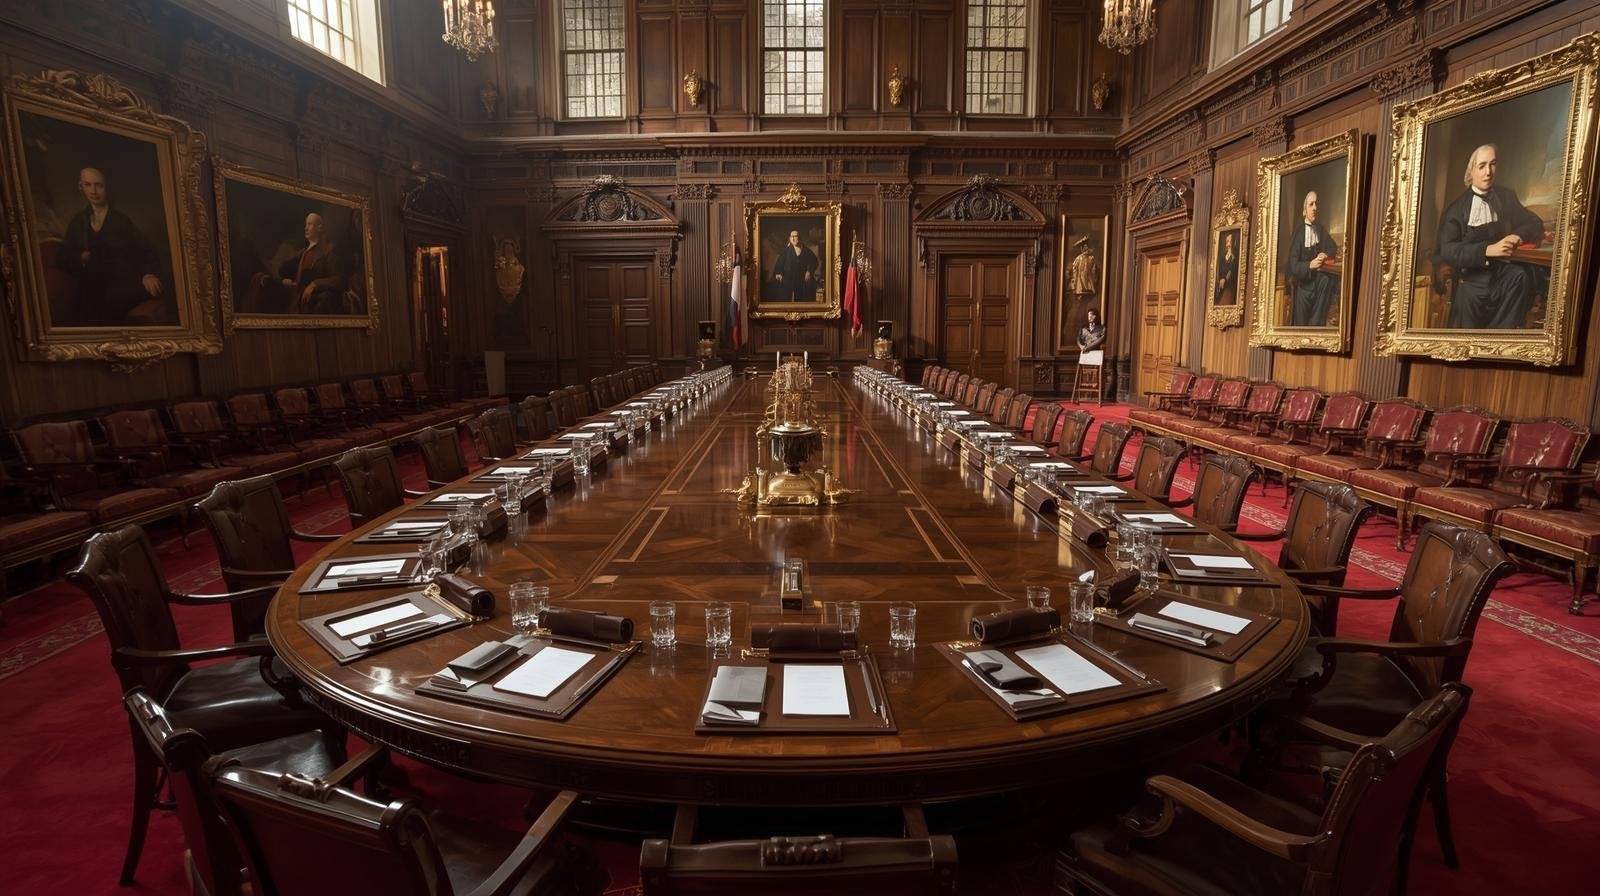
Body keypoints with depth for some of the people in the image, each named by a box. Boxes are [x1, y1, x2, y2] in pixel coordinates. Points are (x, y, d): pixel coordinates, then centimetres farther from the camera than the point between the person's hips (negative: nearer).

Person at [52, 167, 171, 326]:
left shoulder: (122, 221, 9)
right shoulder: (77, 223, 17)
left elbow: (147, 251, -1)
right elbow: (61, 257, 20)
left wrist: (148, 274, -21)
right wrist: (80, 258, -3)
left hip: (123, 285, -2)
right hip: (91, 290, 2)